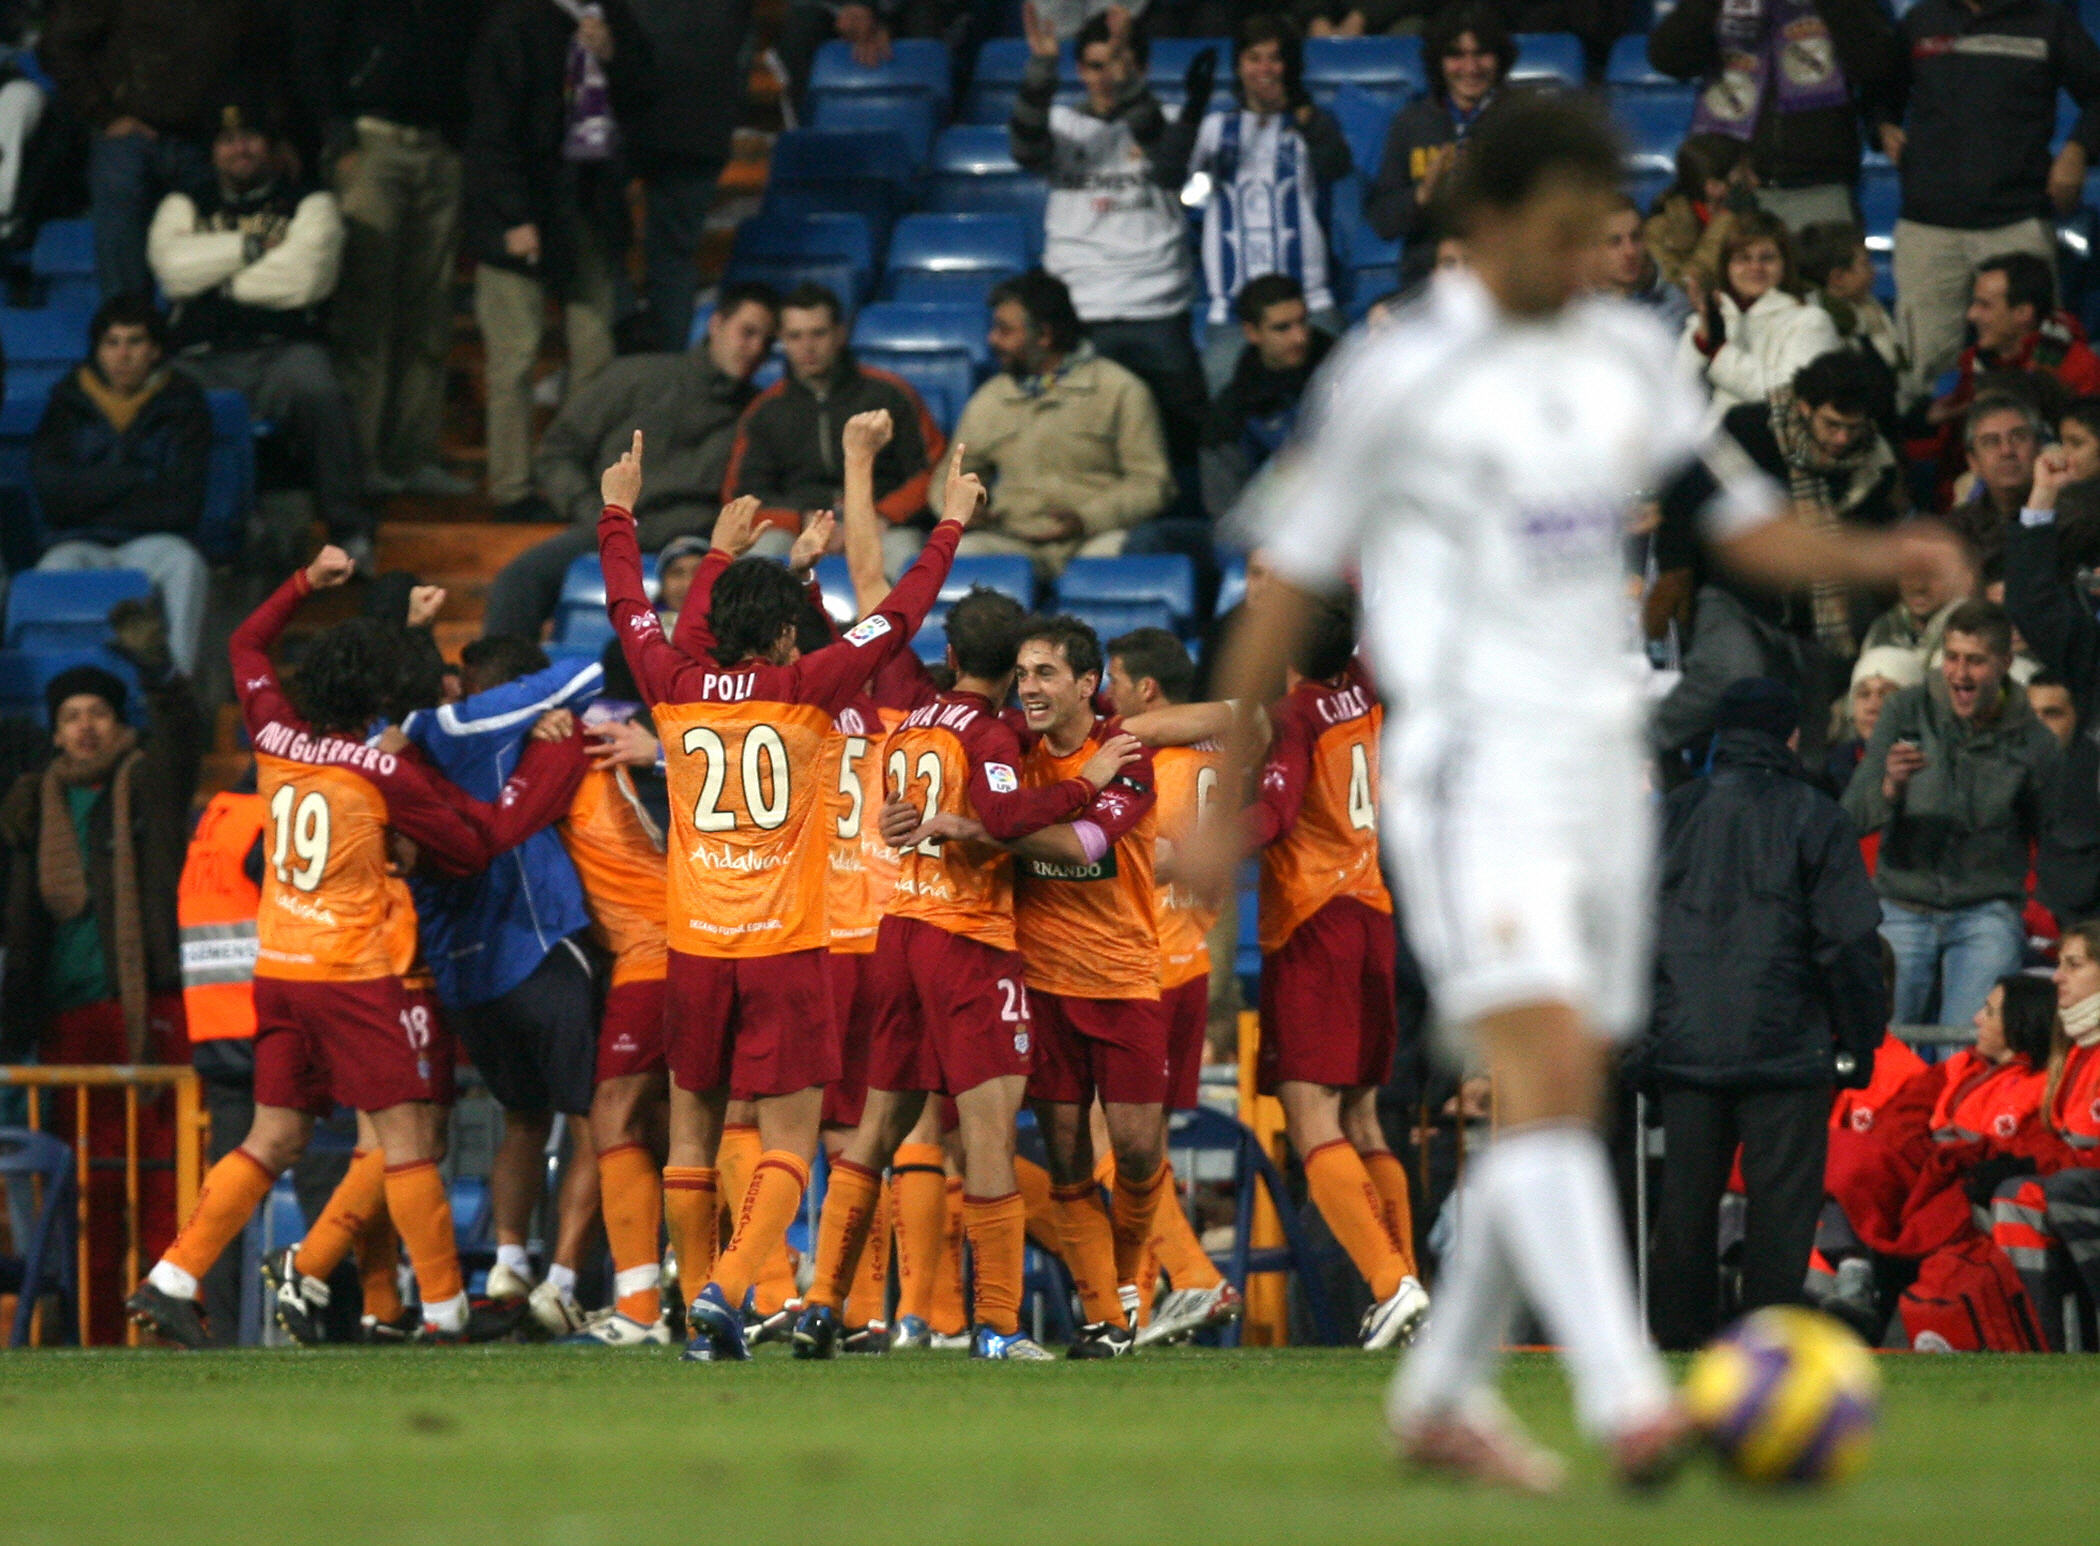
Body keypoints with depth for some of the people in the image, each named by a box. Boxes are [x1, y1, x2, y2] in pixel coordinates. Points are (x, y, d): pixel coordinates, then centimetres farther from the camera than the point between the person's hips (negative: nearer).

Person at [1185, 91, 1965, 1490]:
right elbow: (1289, 588, 0)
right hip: (1472, 776, -7)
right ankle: (1629, 1403, -32)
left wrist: (1879, 558, -9)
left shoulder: (1629, 358, 11)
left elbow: (1747, 529, 12)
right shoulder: (1398, 377, -5)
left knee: (1563, 1110, 9)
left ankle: (1444, 1400, 23)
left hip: (1603, 769, 7)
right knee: (1546, 1078, -20)